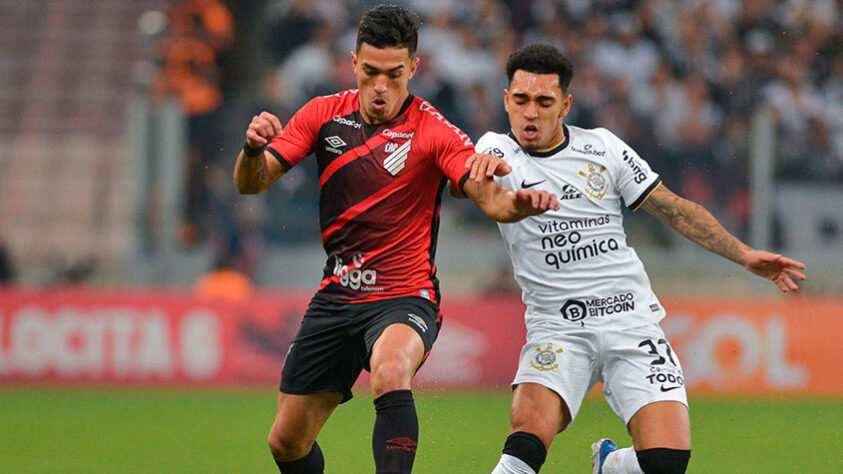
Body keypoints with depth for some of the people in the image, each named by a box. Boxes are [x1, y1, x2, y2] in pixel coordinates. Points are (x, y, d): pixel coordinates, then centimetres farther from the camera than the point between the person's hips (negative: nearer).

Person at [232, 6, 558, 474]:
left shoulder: (433, 132, -10)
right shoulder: (325, 114, 1)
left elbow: (490, 197, -21)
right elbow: (250, 183, -1)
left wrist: (520, 202, -45)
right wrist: (253, 149, -24)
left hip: (403, 299, -5)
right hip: (335, 296, 5)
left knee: (390, 373, -39)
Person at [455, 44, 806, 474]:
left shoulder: (602, 148, 6)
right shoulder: (499, 150, 0)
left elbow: (675, 210, 12)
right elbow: (464, 183, -23)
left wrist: (743, 254, 3)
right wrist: (477, 166, -48)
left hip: (632, 322, 2)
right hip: (557, 330, -2)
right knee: (528, 439, -30)